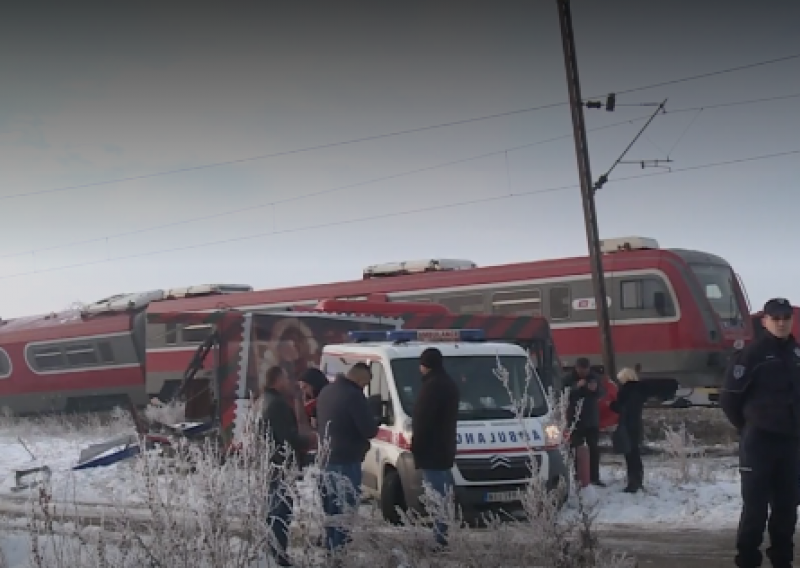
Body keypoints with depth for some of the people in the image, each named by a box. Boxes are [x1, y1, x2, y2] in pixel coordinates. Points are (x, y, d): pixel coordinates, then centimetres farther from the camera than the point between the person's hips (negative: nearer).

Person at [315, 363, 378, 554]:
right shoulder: (353, 396, -19)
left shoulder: (325, 391, 10)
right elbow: (369, 430, -18)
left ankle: (330, 546, 25)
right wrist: (375, 424, 3)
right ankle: (339, 549, -4)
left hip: (326, 459, 9)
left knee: (330, 508, 17)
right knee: (345, 509, -4)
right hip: (346, 461, -9)